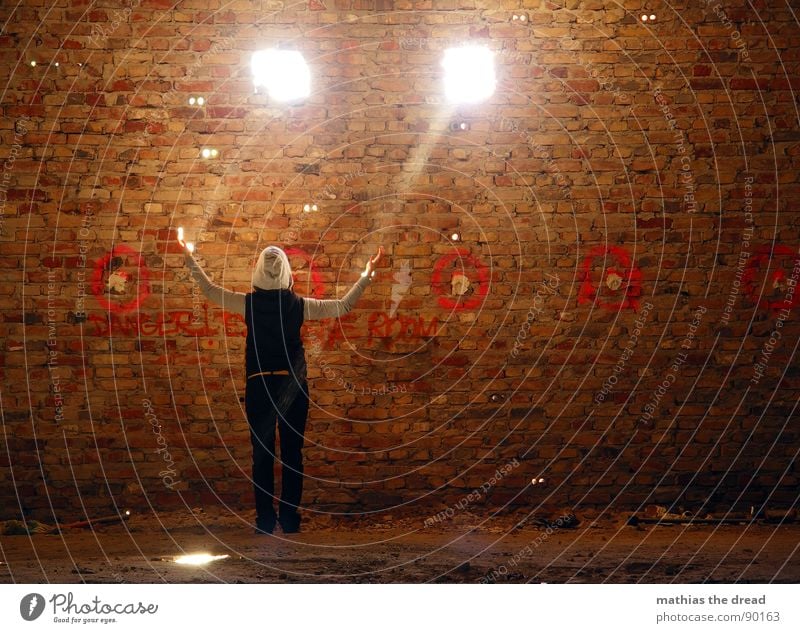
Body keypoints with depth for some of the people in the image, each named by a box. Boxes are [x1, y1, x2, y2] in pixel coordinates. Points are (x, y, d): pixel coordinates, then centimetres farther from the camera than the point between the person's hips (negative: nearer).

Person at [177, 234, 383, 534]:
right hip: (293, 386, 0)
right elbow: (343, 306, 2)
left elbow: (210, 290, 6)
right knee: (292, 453, 7)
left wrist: (190, 258, 18)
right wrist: (367, 274, 11)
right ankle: (290, 518, 9)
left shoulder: (249, 304, -6)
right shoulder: (298, 305, -5)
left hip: (259, 386, 0)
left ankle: (265, 520, 9)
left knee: (262, 453, 7)